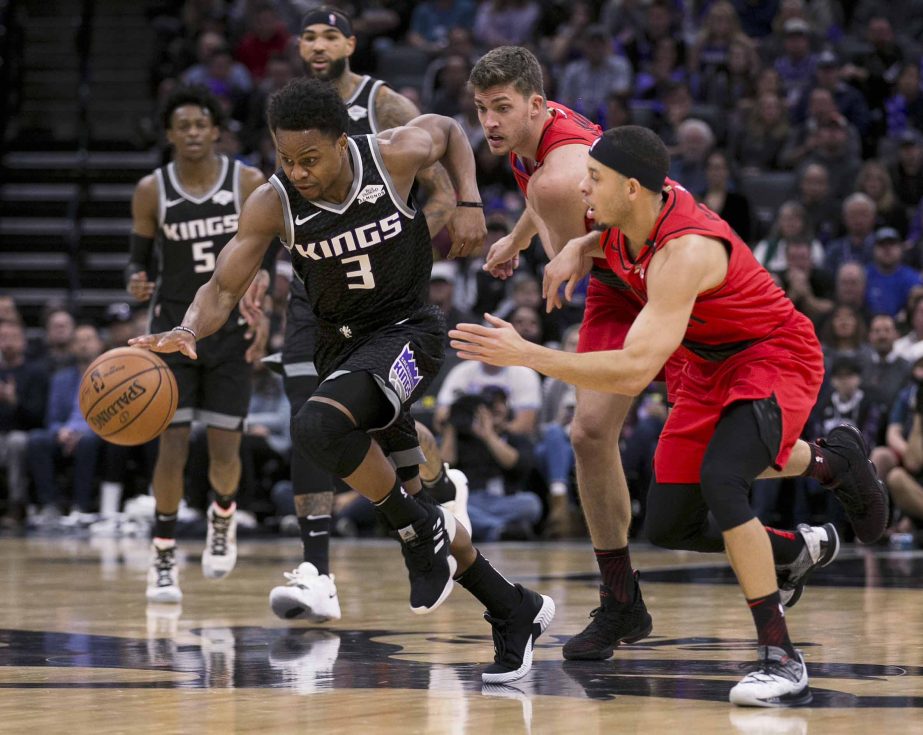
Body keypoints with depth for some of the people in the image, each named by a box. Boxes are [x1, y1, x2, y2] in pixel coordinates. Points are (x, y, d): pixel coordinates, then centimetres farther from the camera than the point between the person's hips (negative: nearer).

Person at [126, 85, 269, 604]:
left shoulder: (249, 183, -6)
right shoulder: (152, 191, -4)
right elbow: (140, 256, 5)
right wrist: (137, 282, -18)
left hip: (230, 327, 0)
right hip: (174, 325, 0)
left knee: (225, 447, 1)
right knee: (174, 443, -8)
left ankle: (223, 518, 34)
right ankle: (163, 557, 3)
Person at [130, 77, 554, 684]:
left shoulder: (396, 155, -18)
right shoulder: (273, 205, -14)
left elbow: (450, 130, 5)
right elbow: (224, 289, -11)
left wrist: (468, 202, -7)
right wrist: (187, 332, -32)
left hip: (406, 331, -5)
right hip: (342, 344, 5)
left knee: (317, 427, -33)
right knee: (409, 504, 8)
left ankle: (421, 529, -11)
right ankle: (516, 612, 27)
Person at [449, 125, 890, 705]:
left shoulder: (684, 252, -35)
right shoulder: (638, 209, -11)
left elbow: (633, 372, -44)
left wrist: (525, 354, -43)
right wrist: (579, 248, -5)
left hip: (775, 358, -9)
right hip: (710, 367, 9)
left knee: (720, 478, -34)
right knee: (670, 525, 6)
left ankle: (782, 662, -26)